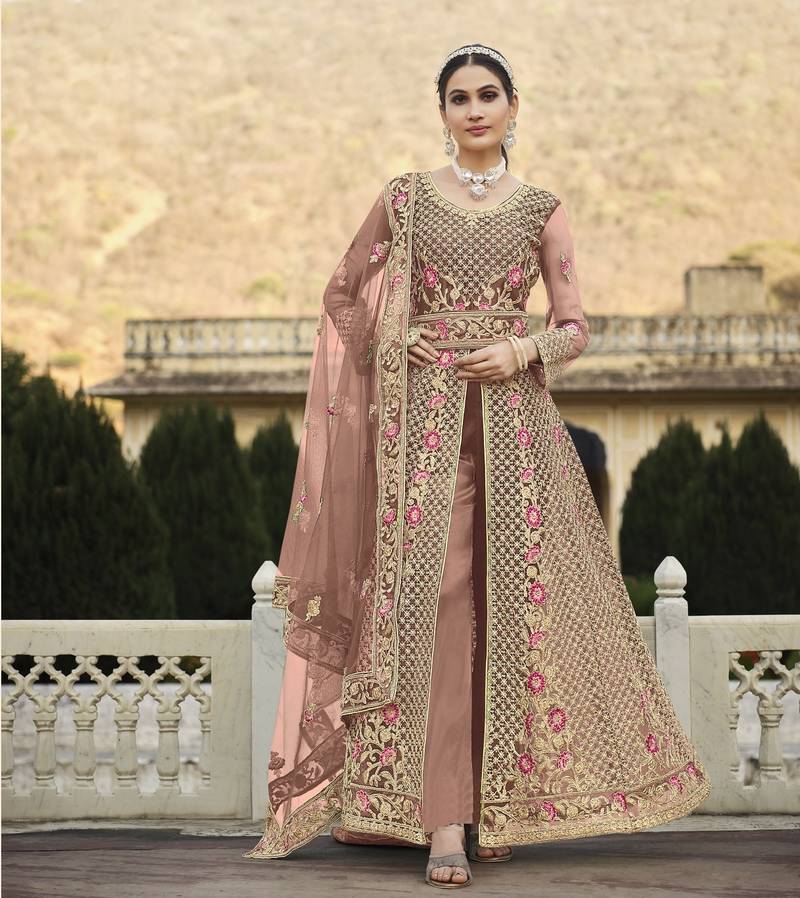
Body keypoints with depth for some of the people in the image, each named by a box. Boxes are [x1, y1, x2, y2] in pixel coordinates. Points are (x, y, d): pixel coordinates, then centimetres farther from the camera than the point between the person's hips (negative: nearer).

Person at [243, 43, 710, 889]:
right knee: (431, 600, -9)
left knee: (509, 602, 1)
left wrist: (521, 350, -12)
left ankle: (496, 801, 16)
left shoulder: (540, 209, 8)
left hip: (514, 421, 1)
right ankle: (442, 821, -9)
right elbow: (343, 295, 16)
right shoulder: (403, 197, 8)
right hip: (424, 421, -1)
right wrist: (398, 342, -1)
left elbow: (575, 327, 7)